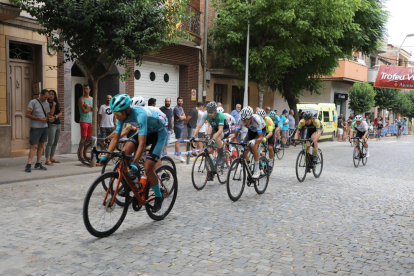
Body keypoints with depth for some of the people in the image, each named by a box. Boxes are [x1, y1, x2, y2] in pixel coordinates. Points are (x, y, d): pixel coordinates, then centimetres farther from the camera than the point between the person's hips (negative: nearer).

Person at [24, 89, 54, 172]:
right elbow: (27, 114, -11)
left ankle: (38, 164, 14)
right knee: (34, 146, -11)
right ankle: (28, 165, -9)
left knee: (41, 146, 7)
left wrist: (50, 118, -6)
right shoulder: (33, 102, -7)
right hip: (35, 128, -6)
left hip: (44, 127, 6)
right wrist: (39, 119, -18)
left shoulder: (47, 103, 12)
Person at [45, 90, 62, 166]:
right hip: (51, 124, -7)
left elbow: (61, 113, 10)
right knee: (50, 142, -11)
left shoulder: (57, 103, 15)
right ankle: (47, 160, -11)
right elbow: (50, 114, -14)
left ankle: (52, 158, 18)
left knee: (55, 142, 10)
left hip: (58, 124, 7)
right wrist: (53, 105, -17)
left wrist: (56, 116, -7)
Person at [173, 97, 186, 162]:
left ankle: (177, 154, 20)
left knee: (179, 141, 13)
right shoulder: (176, 108, -14)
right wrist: (183, 116, 1)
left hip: (181, 126, 10)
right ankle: (178, 156, -7)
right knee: (178, 141, -9)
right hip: (178, 126, -10)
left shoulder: (181, 108, 17)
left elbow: (184, 117, 11)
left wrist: (182, 116, -10)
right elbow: (180, 118, -20)